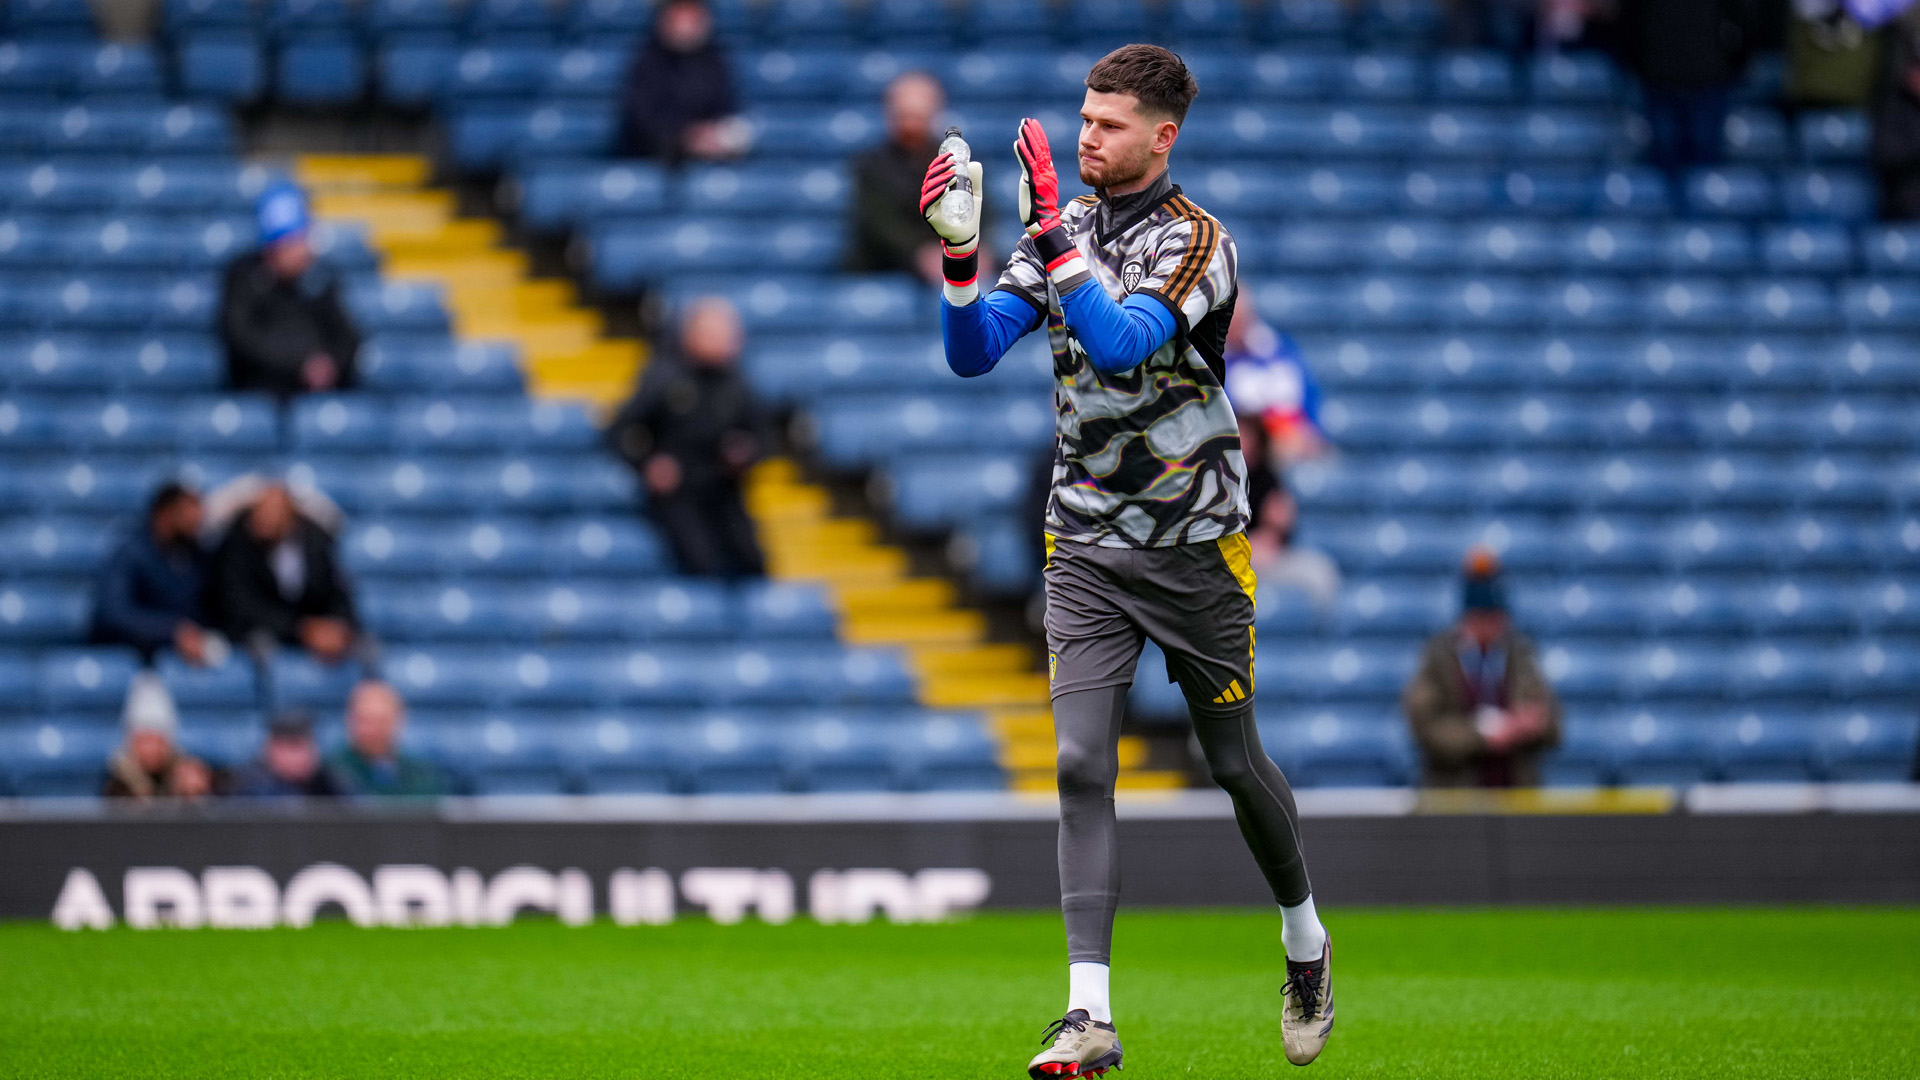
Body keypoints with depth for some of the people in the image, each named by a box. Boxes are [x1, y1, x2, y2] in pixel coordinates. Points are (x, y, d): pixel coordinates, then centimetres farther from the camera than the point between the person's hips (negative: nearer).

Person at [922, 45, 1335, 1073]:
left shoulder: (1195, 243, -13)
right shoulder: (1065, 230, 5)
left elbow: (1118, 343, -29)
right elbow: (972, 351, -1)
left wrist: (1052, 235, -36)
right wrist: (958, 252, -17)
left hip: (1195, 547, -3)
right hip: (1086, 545, 3)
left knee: (1236, 764, 9)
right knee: (1082, 765, -11)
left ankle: (1305, 939, 36)